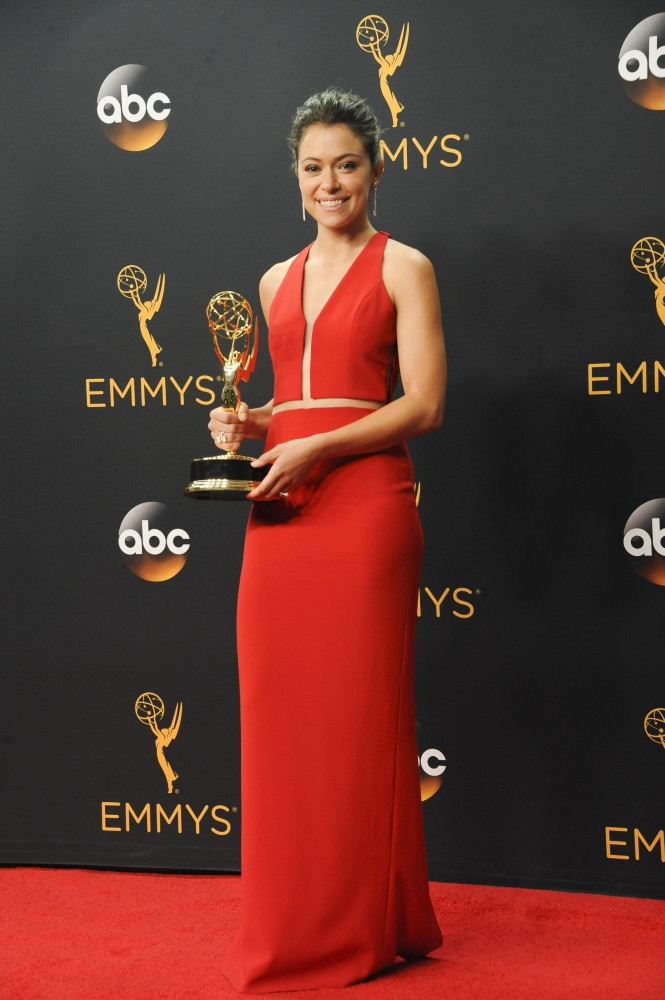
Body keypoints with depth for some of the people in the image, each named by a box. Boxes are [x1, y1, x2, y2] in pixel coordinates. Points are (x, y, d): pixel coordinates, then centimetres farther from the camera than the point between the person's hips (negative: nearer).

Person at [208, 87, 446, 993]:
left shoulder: (402, 267, 2)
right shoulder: (277, 281, 19)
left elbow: (424, 404, -6)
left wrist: (315, 445, -14)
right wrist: (250, 424, 5)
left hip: (363, 504, -5)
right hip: (280, 512, 5)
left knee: (360, 712, -2)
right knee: (279, 713, 4)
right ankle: (292, 927, 16)